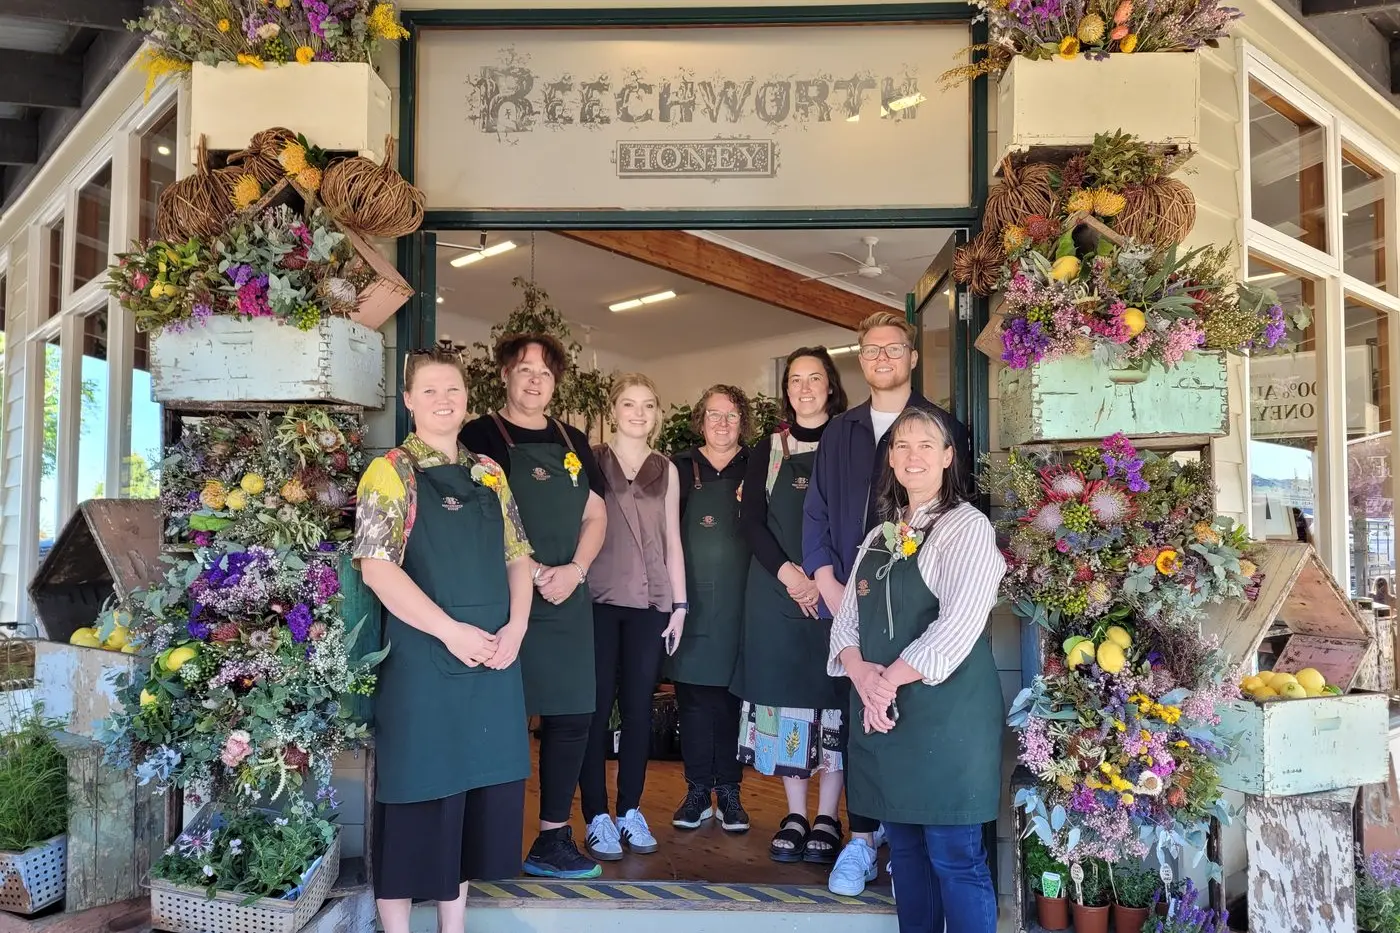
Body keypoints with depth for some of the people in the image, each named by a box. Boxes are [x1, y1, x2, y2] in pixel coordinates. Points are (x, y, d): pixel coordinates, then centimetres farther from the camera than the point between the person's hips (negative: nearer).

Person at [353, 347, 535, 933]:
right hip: (422, 660, -6)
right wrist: (451, 631, -20)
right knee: (418, 795, 3)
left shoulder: (489, 473, 12)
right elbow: (376, 568, -15)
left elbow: (518, 556, 12)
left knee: (478, 789, 13)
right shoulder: (391, 472, -5)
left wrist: (516, 627, -5)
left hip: (493, 659, 6)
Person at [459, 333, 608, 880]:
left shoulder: (572, 442, 16)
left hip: (569, 600, 6)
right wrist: (530, 572, -14)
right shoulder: (482, 436, -1)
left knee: (573, 714, 5)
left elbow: (595, 515, 15)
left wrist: (575, 570, -3)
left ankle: (553, 837, 16)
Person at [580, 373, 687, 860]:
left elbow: (672, 541, 13)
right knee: (597, 706, -1)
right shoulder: (591, 461, 4)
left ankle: (630, 809, 17)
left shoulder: (666, 470, 12)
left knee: (639, 707, 6)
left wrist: (679, 603, 9)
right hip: (599, 599, -2)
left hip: (650, 603, 2)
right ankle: (597, 815, 7)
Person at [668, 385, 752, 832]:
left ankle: (729, 790, 14)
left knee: (732, 691, 3)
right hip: (691, 599, 0)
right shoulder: (681, 468, 7)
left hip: (740, 601, 0)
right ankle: (698, 789, 15)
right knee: (693, 692, 4)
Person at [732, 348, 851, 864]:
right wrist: (789, 574, -11)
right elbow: (751, 519, 3)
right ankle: (795, 815, 12)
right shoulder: (767, 449, 10)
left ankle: (827, 818, 8)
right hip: (776, 589, 2)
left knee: (832, 693, -1)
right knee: (784, 692, 3)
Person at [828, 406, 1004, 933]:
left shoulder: (967, 528, -7)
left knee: (955, 858, -1)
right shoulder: (879, 537, 15)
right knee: (905, 849, 15)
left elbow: (958, 626, -17)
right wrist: (860, 672, -9)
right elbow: (847, 617, 11)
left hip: (946, 714, -6)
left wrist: (891, 680, -16)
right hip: (879, 711, 7)